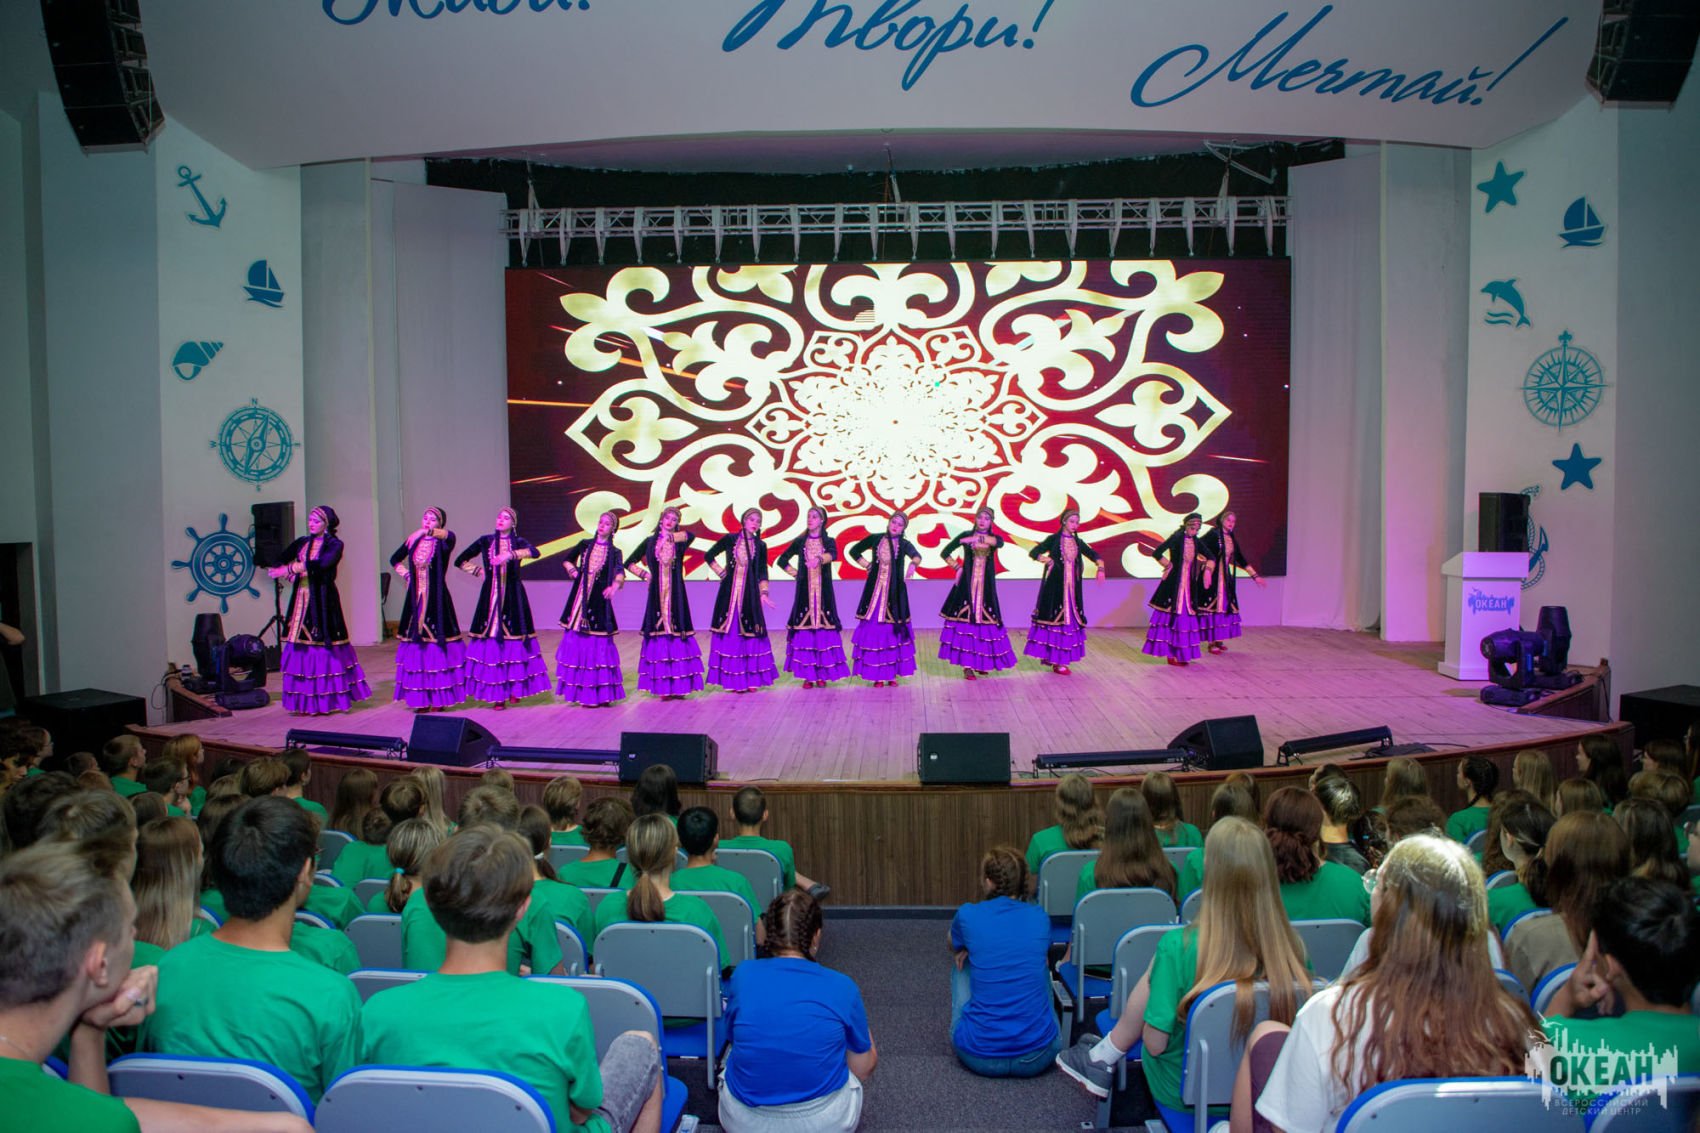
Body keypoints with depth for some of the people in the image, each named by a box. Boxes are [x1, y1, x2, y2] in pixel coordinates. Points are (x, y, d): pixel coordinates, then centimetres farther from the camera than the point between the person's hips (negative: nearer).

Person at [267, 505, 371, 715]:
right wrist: (285, 571, -9)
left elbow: (321, 564, -18)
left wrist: (291, 568, -19)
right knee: (300, 647, 1)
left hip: (322, 601, -5)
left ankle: (324, 700, 4)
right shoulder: (302, 542, 15)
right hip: (301, 599, 5)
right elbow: (280, 560, 12)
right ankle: (304, 702, 7)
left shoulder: (334, 544, -1)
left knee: (322, 645, -5)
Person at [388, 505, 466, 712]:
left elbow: (449, 536, -30)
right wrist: (406, 575, 12)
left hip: (436, 600, -5)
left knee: (438, 644, -7)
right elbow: (395, 559, 27)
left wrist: (428, 531, -46)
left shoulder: (443, 542, -4)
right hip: (415, 601, 5)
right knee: (416, 646, 5)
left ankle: (439, 697, -1)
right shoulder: (413, 541, 10)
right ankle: (420, 698, 10)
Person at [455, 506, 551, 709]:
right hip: (491, 597, 1)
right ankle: (497, 694, -1)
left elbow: (534, 552, -21)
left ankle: (515, 689, 7)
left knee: (514, 641, -3)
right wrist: (479, 571, 5)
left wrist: (510, 555, -32)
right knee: (491, 640, -4)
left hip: (512, 598, -1)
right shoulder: (485, 541, 9)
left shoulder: (517, 542, 3)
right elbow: (461, 561, 17)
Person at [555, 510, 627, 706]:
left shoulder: (614, 552, 0)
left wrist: (615, 585, -40)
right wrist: (573, 571, 6)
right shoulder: (585, 544, 9)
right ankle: (577, 689, 13)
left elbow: (620, 572, -20)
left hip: (599, 600, -3)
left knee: (598, 644, -5)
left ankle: (599, 693, 0)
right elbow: (568, 560, 26)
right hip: (579, 597, 3)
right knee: (576, 639, 4)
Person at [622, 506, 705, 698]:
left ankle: (678, 685, 4)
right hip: (657, 597, 1)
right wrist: (645, 574, 5)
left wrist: (671, 536, -14)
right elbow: (630, 563, 17)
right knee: (659, 636, -2)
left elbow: (691, 535, -19)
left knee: (677, 635, -2)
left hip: (676, 596, 0)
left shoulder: (679, 542, 6)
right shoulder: (650, 542, 9)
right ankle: (662, 687, 3)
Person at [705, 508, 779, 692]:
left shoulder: (760, 546, 8)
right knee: (729, 633, -1)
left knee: (749, 633, -1)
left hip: (750, 594, 1)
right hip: (729, 592, -1)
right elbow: (709, 556, 11)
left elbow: (762, 572, 6)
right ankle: (732, 679, 4)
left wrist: (763, 593, -6)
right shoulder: (730, 539, 3)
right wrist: (721, 572, 3)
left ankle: (751, 678, 5)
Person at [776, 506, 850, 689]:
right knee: (804, 630, -5)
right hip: (804, 591, 1)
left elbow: (833, 554, -18)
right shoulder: (799, 542, 10)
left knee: (823, 629, -5)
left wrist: (819, 559, -38)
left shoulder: (829, 541, 6)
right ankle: (807, 675, -1)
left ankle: (822, 675, 2)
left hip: (823, 592, -1)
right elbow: (782, 560, 17)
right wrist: (795, 573, 4)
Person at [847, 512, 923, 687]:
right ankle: (877, 675, 3)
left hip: (895, 593, 0)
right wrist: (867, 566, 5)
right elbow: (854, 551, 16)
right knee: (873, 630, -2)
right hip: (875, 591, 0)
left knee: (894, 631, 1)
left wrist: (913, 564, -44)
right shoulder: (875, 539, 4)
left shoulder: (904, 544, 0)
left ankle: (892, 673, 10)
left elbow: (916, 555, -22)